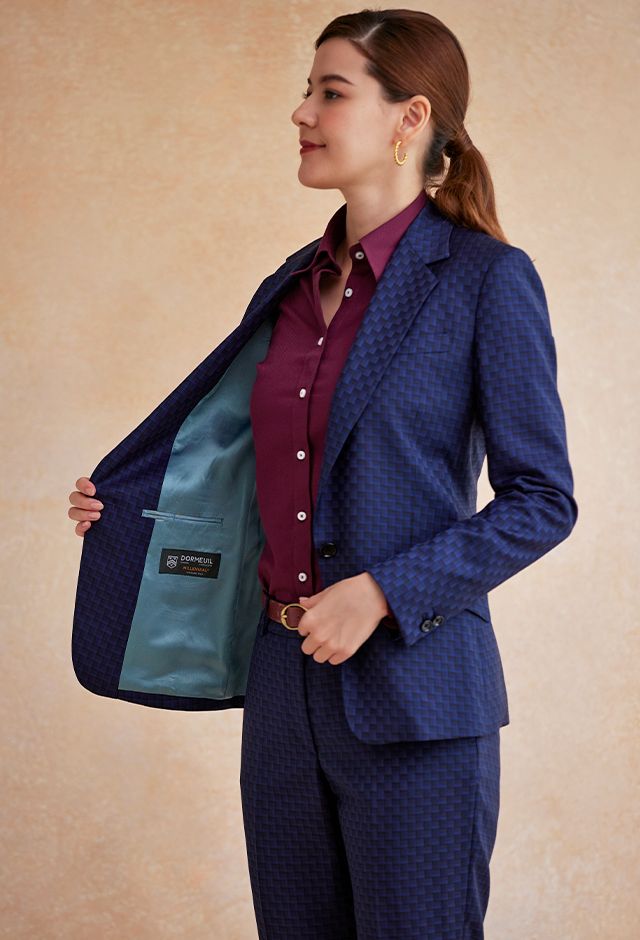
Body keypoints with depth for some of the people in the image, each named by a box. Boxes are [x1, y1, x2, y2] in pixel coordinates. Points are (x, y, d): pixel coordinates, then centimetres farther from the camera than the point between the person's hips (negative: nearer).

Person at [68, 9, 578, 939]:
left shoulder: (484, 278, -9)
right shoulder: (302, 285, 10)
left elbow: (541, 501, -10)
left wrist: (383, 593, -18)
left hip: (412, 692, -6)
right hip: (287, 685, 7)